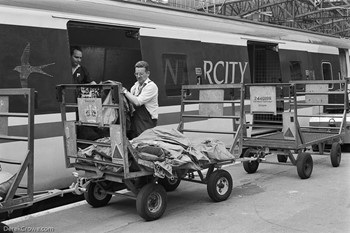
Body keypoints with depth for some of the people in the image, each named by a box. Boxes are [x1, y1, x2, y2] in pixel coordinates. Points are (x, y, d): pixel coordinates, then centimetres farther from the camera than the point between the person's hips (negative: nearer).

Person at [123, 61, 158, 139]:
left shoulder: (151, 86, -12)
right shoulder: (136, 85, 12)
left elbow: (138, 102, -19)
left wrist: (125, 91, -13)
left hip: (147, 123, -7)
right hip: (135, 120, 7)